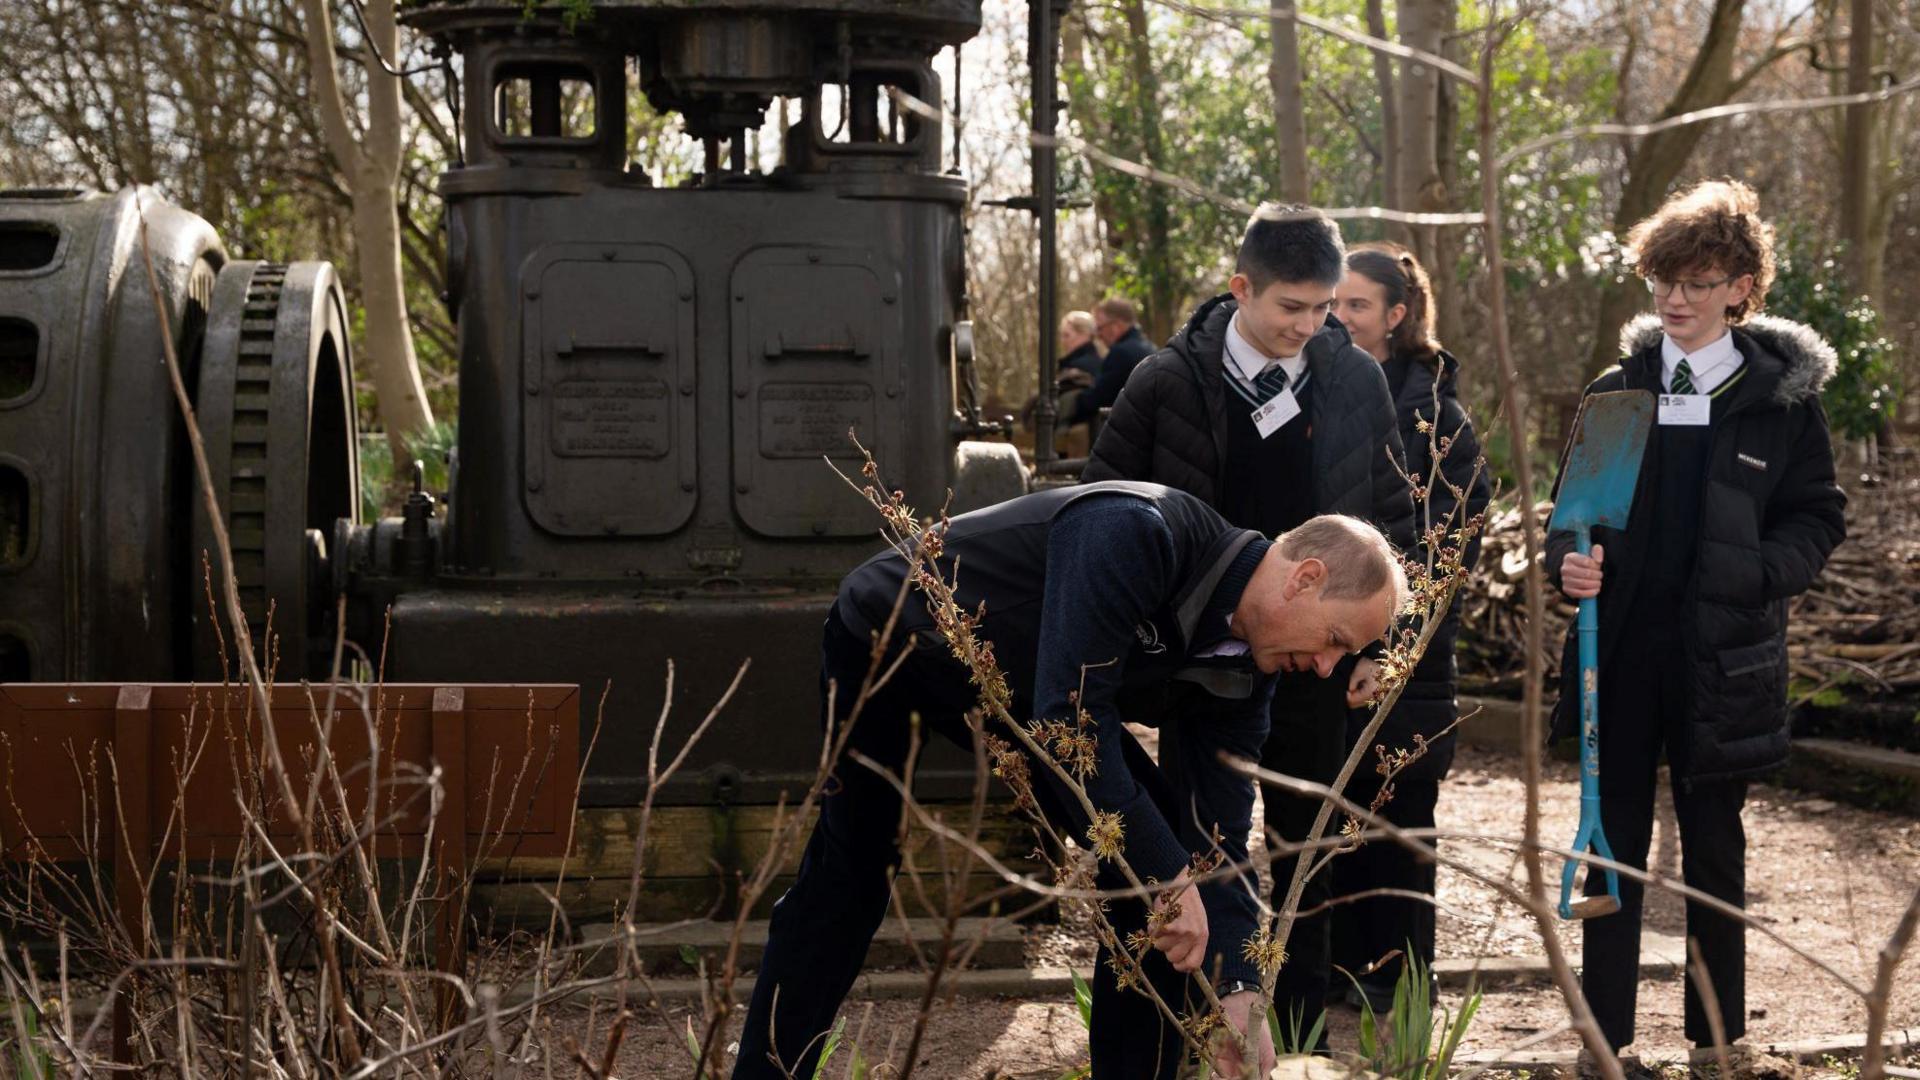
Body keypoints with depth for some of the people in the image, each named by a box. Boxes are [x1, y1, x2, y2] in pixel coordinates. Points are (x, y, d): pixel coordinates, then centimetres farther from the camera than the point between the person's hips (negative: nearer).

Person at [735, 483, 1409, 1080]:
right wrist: (1169, 874, -38)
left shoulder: (1241, 669, -12)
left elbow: (1216, 832, -10)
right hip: (887, 635, -7)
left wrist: (1236, 989, -20)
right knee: (849, 881, 0)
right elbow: (1069, 717, -42)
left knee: (1158, 853, -5)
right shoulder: (1137, 533, -37)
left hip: (1011, 683, 7)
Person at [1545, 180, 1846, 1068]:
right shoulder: (1617, 391, 6)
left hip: (1720, 661, -2)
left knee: (1713, 850, 9)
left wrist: (1756, 575, -19)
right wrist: (1569, 556, -11)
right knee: (1615, 845, 7)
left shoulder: (1783, 396, -2)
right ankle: (1604, 1035, 15)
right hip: (1621, 652, 2)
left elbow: (1817, 520, 0)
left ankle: (1717, 1038, 20)